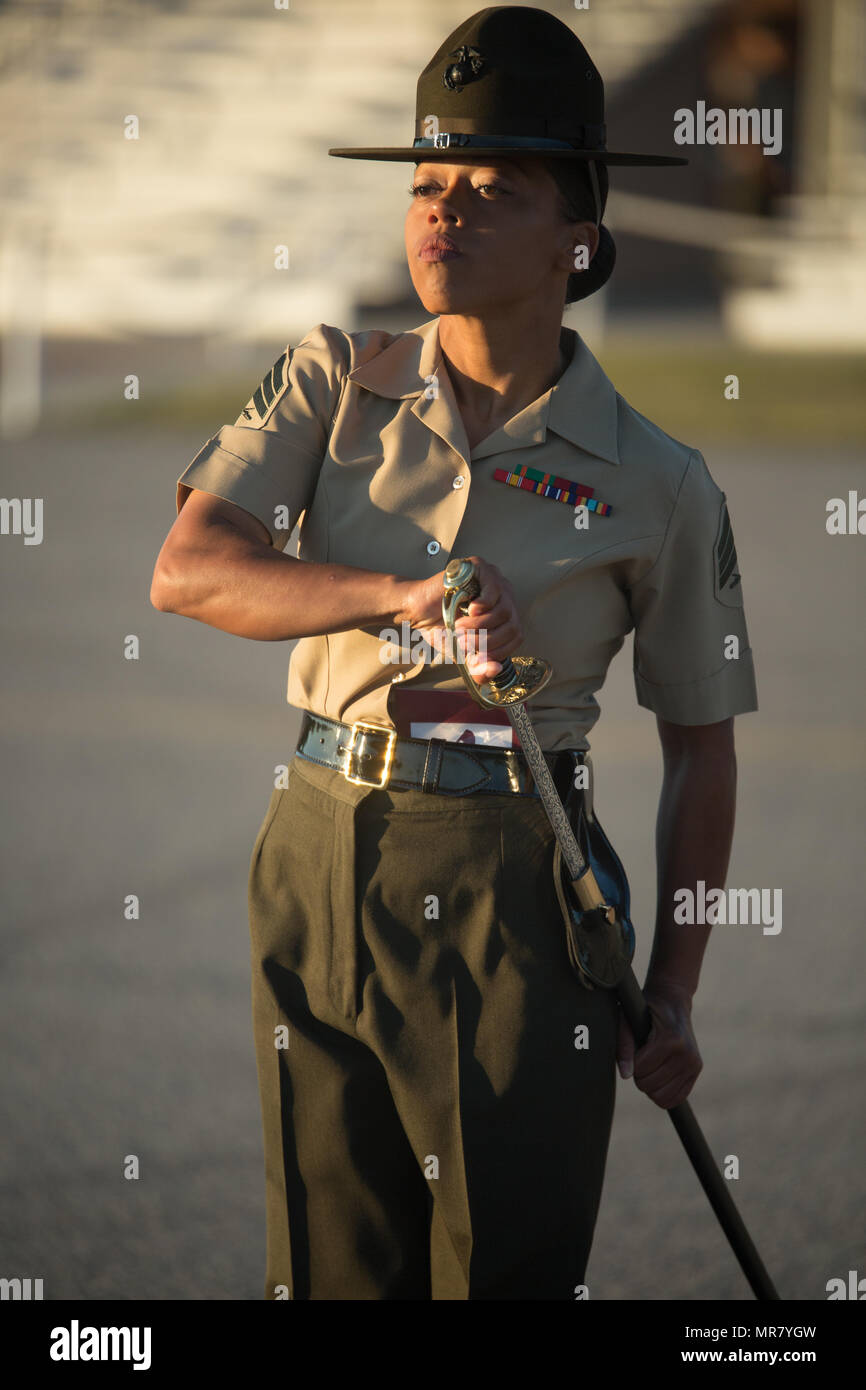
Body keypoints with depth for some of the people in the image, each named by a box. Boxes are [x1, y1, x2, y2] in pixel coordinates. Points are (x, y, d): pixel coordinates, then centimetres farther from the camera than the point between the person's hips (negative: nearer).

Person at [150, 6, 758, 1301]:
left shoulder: (656, 483, 0)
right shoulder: (337, 383, 5)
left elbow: (702, 748, 7)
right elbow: (185, 571, -9)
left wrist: (674, 996, 3)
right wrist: (401, 593, -25)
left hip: (515, 890, -2)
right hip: (323, 857, 2)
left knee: (507, 1266, -4)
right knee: (332, 1264, 7)